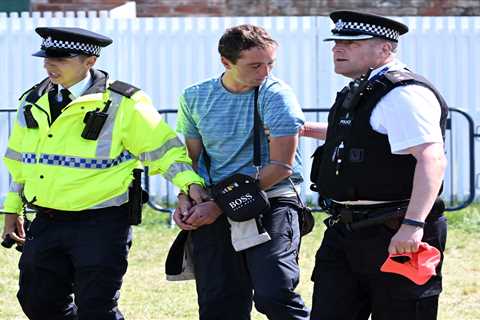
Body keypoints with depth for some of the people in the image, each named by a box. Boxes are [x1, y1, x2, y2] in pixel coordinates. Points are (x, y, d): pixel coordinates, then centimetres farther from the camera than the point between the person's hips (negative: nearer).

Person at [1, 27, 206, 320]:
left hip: (101, 225, -6)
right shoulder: (34, 103, 9)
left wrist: (191, 182, -19)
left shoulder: (122, 104, -9)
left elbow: (162, 147, -6)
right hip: (46, 223, 6)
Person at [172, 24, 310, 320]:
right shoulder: (196, 97, 7)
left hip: (271, 204, -4)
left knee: (273, 295, -22)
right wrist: (185, 200, -2)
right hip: (212, 214, 4)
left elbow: (281, 166, -11)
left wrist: (219, 205, -13)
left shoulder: (277, 96, -7)